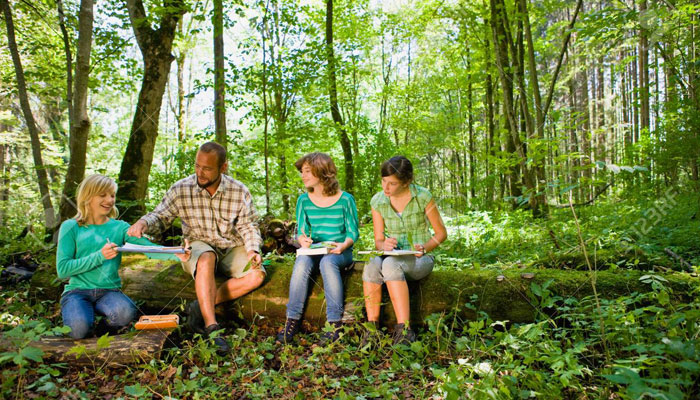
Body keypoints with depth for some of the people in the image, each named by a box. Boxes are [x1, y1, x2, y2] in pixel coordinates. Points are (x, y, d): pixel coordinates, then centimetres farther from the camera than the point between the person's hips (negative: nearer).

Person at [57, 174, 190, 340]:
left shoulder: (119, 227, 7)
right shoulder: (71, 227, 3)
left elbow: (148, 247, -10)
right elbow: (62, 269, -4)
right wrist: (99, 256, -16)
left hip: (109, 291, 1)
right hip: (77, 291, 0)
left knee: (126, 312, -32)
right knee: (79, 328, -29)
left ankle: (105, 331, 3)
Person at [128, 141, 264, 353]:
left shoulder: (239, 192, -9)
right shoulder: (181, 189, -9)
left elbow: (248, 227, -3)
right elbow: (161, 216, 0)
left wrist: (253, 250, -21)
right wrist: (144, 222, -23)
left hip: (232, 248, 2)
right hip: (198, 245, -1)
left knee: (257, 275, -25)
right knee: (206, 259, -38)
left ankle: (200, 306, -18)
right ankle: (212, 327, -36)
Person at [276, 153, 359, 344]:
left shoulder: (345, 199, -3)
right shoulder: (304, 200, 6)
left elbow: (353, 232, 0)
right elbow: (301, 231, 8)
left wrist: (343, 245, -19)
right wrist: (303, 240, -16)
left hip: (339, 252, -3)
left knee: (327, 262, -36)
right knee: (301, 262, -31)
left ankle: (335, 322, -29)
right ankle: (292, 320, -23)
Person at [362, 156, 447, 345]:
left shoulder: (423, 197, -9)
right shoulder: (377, 201, 0)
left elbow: (441, 233, 1)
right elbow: (378, 240, 5)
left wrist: (424, 248, -17)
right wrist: (384, 245, -18)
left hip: (419, 259, -3)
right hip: (393, 257, 3)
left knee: (390, 264, -36)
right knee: (372, 265, -32)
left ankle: (404, 329, -33)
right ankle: (372, 327, -25)